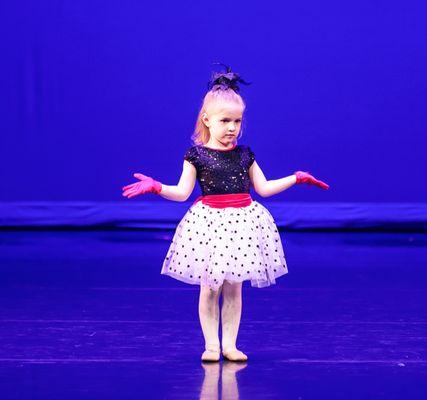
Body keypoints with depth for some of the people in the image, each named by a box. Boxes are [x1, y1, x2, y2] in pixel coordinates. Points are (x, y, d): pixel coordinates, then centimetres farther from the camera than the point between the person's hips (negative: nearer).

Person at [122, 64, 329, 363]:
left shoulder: (245, 155, 6)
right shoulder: (196, 155, -4)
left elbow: (263, 188, 12)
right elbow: (183, 192, -6)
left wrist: (296, 178, 13)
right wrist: (157, 188, -20)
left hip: (242, 221, 3)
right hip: (209, 223, -3)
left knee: (234, 287, 6)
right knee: (209, 288, 3)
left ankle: (230, 344, 13)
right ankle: (211, 345, 11)